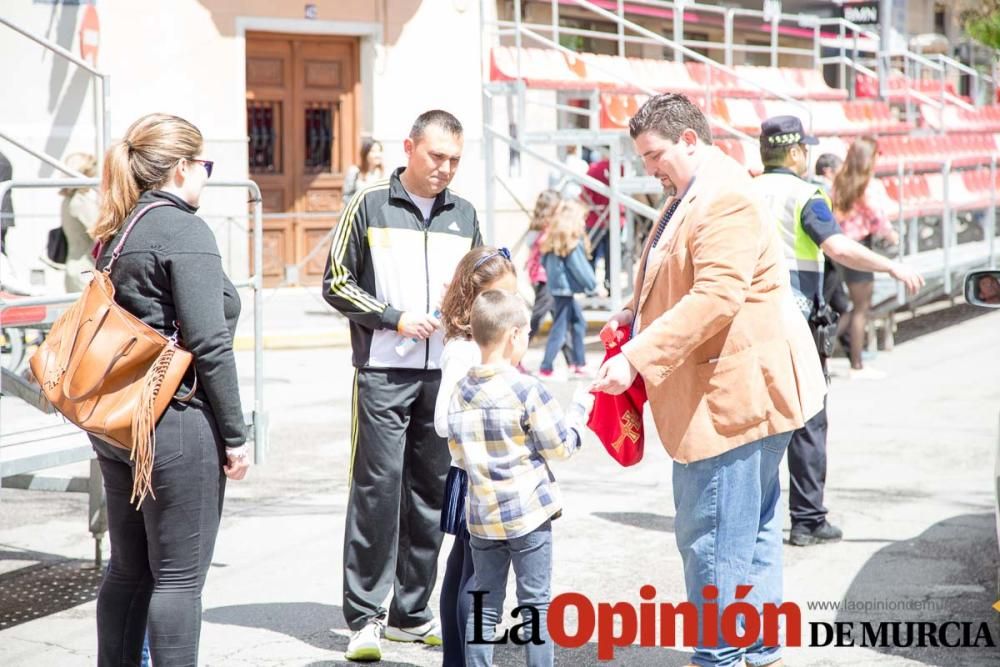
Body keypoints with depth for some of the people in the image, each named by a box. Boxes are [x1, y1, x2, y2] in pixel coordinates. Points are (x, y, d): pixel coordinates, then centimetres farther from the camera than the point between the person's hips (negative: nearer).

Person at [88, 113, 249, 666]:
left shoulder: (116, 233, 12)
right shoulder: (185, 231, -13)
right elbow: (208, 344, -18)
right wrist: (235, 435, -12)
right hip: (177, 423, -8)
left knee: (128, 568, 15)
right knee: (178, 575, -1)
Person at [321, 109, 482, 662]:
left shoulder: (464, 215, 13)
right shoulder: (370, 206, 1)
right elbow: (336, 284, 1)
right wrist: (394, 318, -10)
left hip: (443, 373, 4)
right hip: (383, 372, -4)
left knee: (431, 493, 7)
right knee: (376, 490, -5)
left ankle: (411, 613, 17)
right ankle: (364, 618, 1)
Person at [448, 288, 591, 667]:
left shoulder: (460, 395, 3)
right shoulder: (527, 391, -15)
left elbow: (457, 453, 10)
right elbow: (560, 447, -8)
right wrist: (580, 408, 7)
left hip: (482, 517, 5)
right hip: (529, 514, -5)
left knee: (485, 606, 11)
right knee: (535, 604, 3)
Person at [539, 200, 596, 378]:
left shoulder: (552, 241, 7)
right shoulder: (573, 245, -17)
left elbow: (544, 262, 15)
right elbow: (581, 270, -14)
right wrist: (595, 285, -1)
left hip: (556, 288, 9)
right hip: (566, 290, -9)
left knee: (579, 323, 18)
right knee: (559, 329, -3)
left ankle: (579, 363, 23)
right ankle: (546, 368, 0)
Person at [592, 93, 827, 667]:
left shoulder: (725, 199, -17)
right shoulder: (689, 199, 18)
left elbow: (716, 297, -26)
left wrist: (637, 357, -28)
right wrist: (636, 314, 11)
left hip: (735, 394, -11)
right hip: (730, 394, 11)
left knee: (713, 537, -6)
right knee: (752, 531, 18)